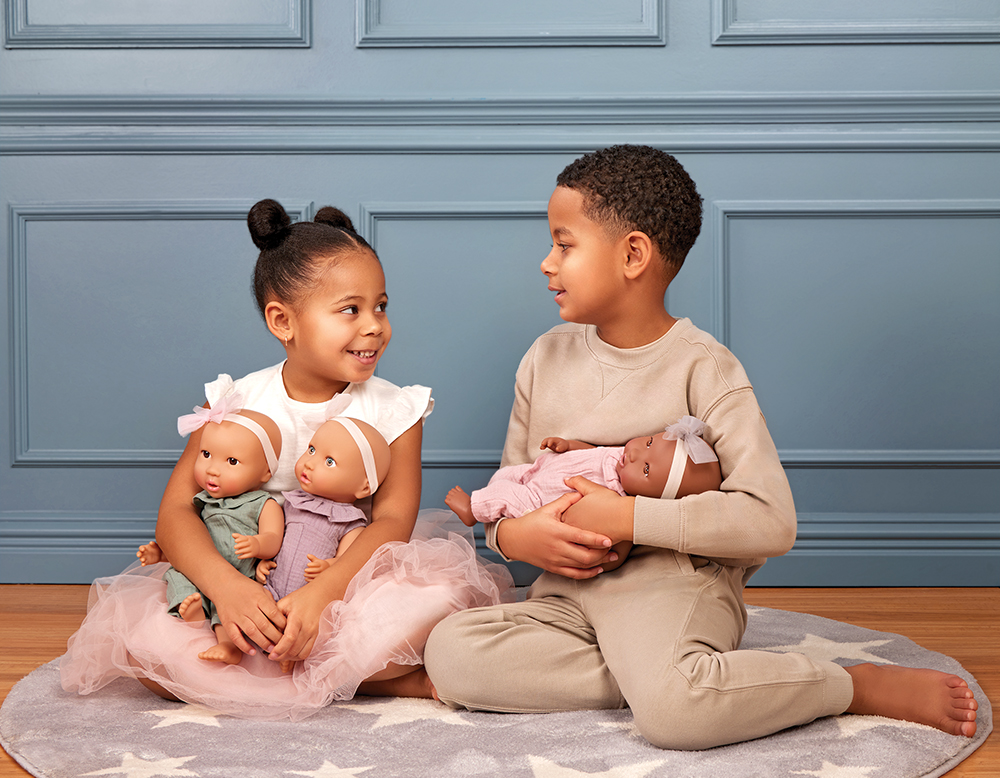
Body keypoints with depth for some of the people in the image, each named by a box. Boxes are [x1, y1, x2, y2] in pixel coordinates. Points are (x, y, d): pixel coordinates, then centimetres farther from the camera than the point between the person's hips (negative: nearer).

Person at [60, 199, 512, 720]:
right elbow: (176, 511, -6)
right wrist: (225, 585, -27)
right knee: (134, 631, -27)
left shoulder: (393, 411, 0)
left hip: (348, 598, -1)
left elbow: (393, 520, -12)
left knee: (444, 589, -29)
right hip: (253, 603, 1)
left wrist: (322, 593, -31)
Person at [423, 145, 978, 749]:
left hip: (674, 582, -5)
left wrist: (627, 517, -21)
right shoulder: (547, 358, 10)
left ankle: (867, 684, -13)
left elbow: (771, 522, -18)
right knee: (450, 653, -22)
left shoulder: (702, 368, -8)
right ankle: (652, 672, -17)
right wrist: (513, 535, -9)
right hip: (569, 590, 6)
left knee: (669, 707, -37)